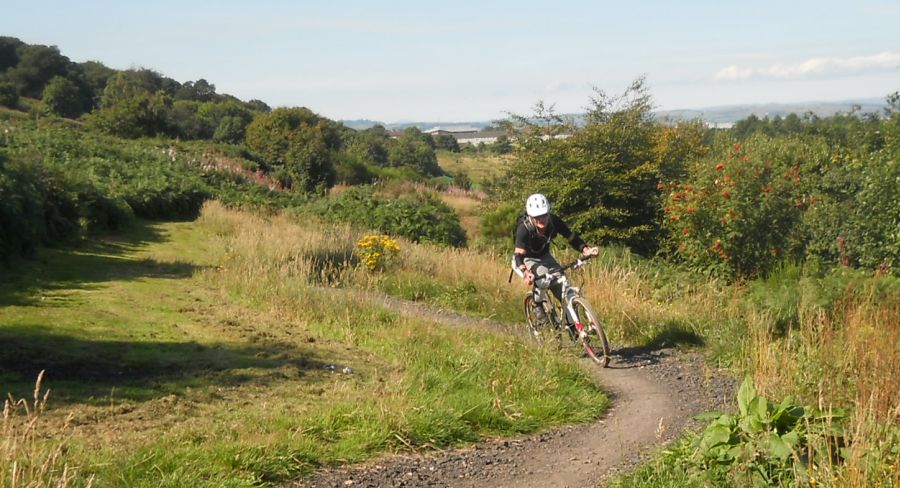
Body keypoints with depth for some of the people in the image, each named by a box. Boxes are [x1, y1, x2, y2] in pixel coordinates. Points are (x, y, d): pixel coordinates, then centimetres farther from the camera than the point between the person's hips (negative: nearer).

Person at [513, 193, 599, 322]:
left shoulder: (554, 221, -23)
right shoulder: (524, 228, -33)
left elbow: (572, 238, -15)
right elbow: (519, 254, -39)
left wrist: (586, 249, -35)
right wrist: (525, 273, -58)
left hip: (544, 257, 4)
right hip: (526, 259, -4)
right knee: (543, 276, -33)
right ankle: (537, 306, -8)